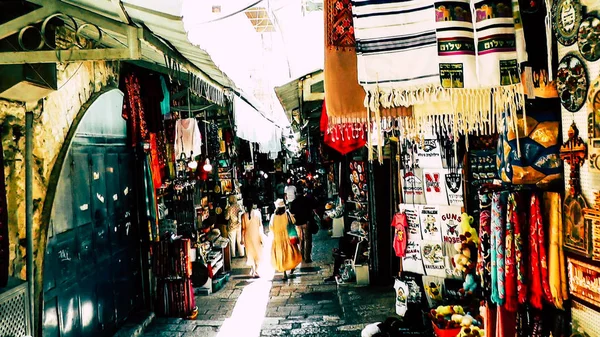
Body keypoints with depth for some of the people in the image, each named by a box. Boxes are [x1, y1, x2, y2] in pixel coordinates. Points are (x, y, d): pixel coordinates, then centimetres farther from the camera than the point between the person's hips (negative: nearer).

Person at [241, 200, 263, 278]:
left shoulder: (243, 215, -8)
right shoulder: (257, 213, -9)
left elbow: (243, 228, -6)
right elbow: (260, 225, -7)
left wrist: (242, 239, 4)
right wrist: (261, 236, 2)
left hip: (248, 236, 1)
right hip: (256, 235, -1)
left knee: (250, 252, 15)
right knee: (258, 252, 11)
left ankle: (253, 270, 19)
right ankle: (256, 270, 8)